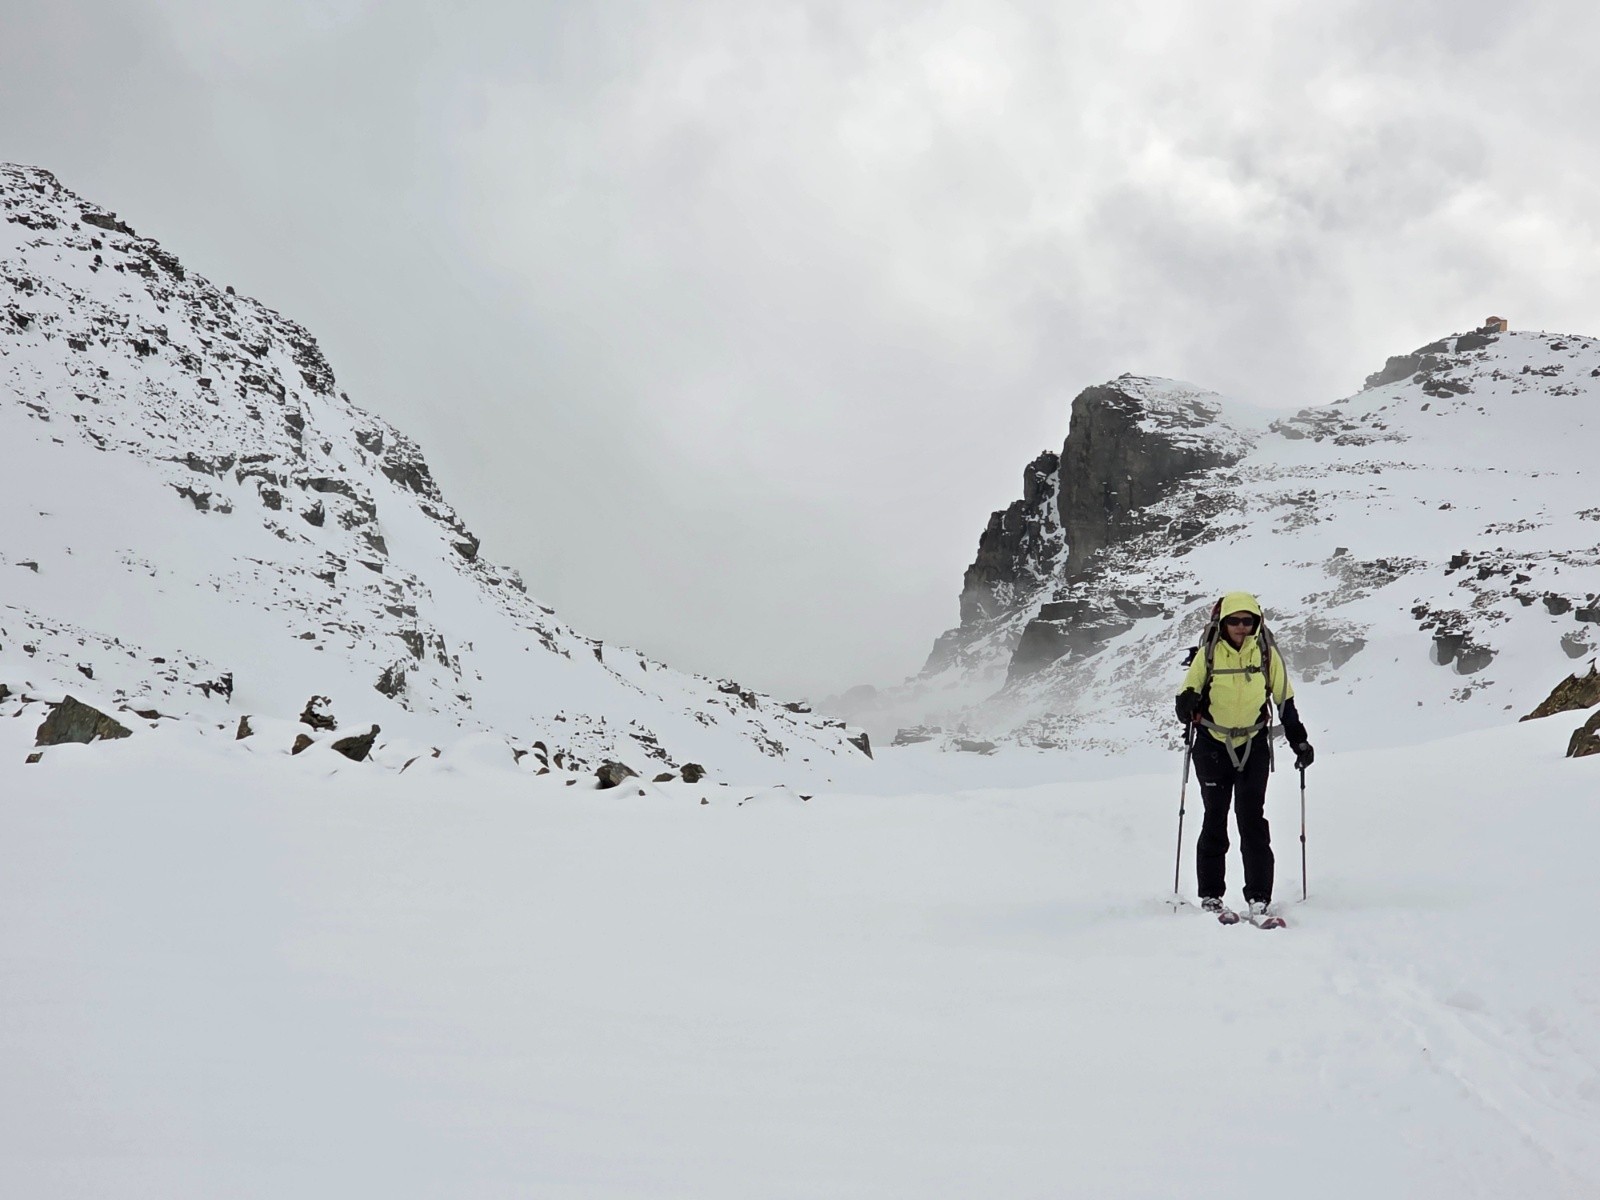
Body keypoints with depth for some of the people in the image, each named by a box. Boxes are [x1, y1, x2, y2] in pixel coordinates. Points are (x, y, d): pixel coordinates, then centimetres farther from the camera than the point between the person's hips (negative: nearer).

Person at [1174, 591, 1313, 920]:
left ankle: (1258, 897, -2)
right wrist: (1188, 706, -25)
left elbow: (1285, 700, 7)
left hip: (1254, 745, 0)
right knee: (1215, 820, 5)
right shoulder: (1209, 654, -5)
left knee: (1252, 820, -5)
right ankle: (1210, 895, 15)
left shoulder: (1266, 653, -2)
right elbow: (1187, 694, -1)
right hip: (1213, 745, 0)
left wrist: (1299, 742, 5)